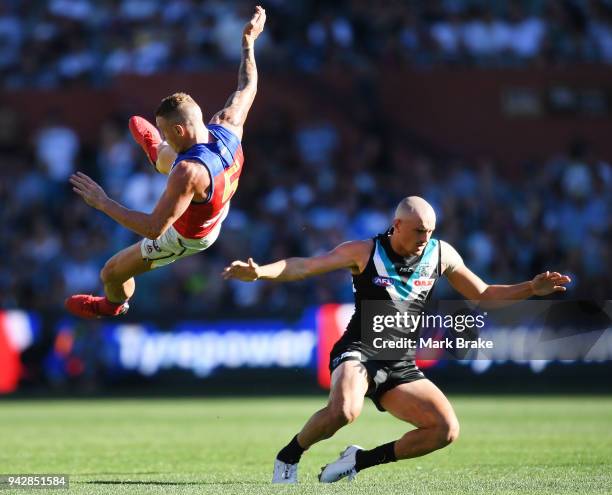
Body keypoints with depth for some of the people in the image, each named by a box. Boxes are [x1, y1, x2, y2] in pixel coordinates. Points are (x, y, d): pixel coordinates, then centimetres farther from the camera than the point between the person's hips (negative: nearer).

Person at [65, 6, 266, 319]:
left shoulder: (188, 173, -47)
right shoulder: (228, 125, -27)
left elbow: (154, 228, -44)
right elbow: (247, 87, -7)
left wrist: (103, 203, -38)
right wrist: (248, 41, 6)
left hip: (185, 237, -6)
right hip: (218, 210, 6)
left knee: (112, 273, 16)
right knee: (165, 155, 30)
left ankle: (114, 306, 49)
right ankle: (155, 154, 66)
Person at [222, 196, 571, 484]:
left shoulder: (441, 254, 6)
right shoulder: (365, 252, -5)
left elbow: (483, 295, 16)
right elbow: (304, 266, -10)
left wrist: (532, 289, 3)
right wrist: (260, 272, -27)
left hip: (400, 366, 5)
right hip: (359, 351, -5)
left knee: (447, 429, -12)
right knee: (345, 410, -36)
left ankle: (361, 460, 2)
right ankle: (288, 457, -8)